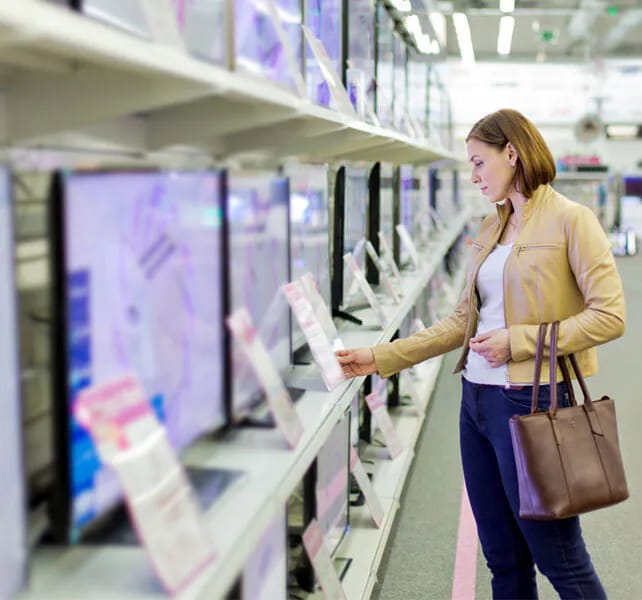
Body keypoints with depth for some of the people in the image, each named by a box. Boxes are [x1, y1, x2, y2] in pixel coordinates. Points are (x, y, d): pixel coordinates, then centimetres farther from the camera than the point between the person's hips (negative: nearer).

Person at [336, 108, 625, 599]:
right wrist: (380, 358, 8)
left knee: (560, 559, 4)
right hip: (477, 400, 7)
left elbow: (610, 316, -14)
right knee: (503, 559, 15)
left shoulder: (571, 220, -7)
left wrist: (518, 341, -17)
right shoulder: (492, 228, 14)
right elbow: (463, 322, 14)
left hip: (531, 401, -7)